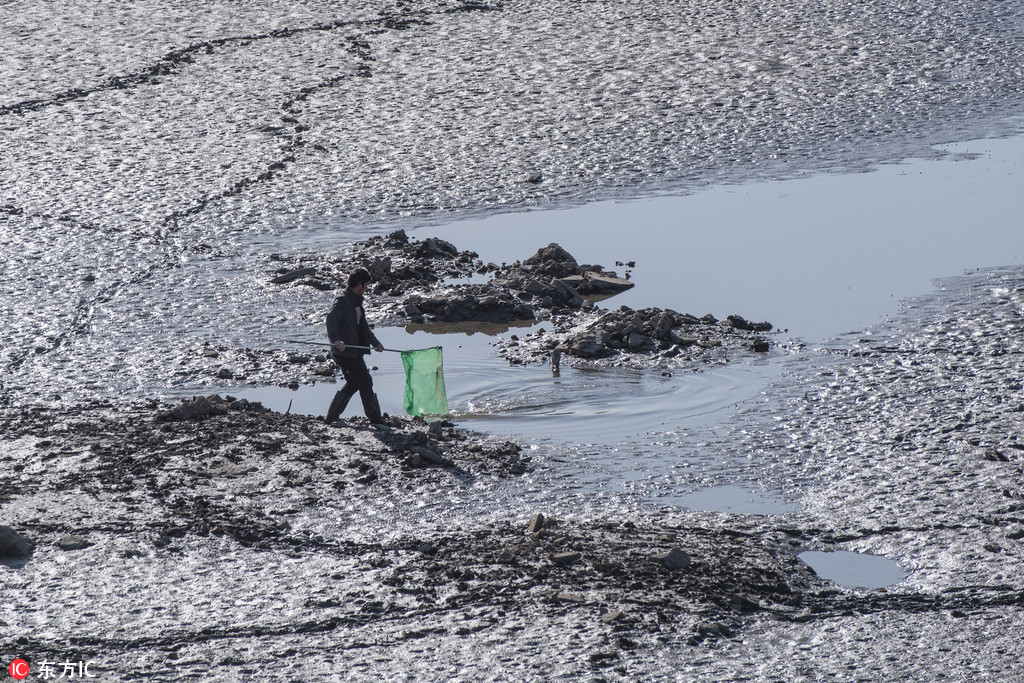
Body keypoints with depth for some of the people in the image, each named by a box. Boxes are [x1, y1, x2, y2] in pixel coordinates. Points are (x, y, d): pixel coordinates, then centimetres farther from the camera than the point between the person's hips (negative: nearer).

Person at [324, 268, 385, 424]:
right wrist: (335, 340, -46)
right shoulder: (343, 300, -15)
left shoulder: (356, 300, 17)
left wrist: (375, 343, 39)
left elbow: (363, 326, 31)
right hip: (344, 351, -10)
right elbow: (331, 319, -32)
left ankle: (332, 416, 24)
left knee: (353, 383, 17)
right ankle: (375, 419, 5)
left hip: (354, 351, 10)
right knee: (365, 382, -5)